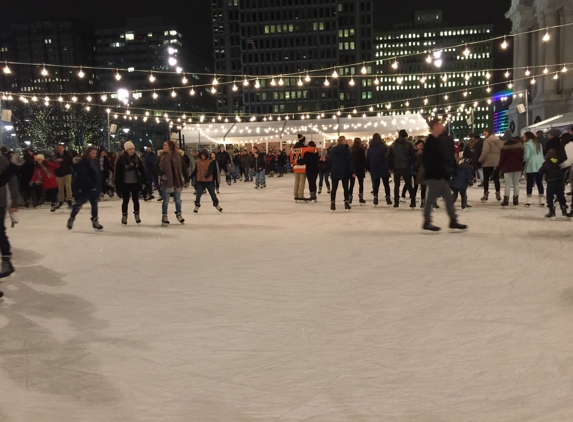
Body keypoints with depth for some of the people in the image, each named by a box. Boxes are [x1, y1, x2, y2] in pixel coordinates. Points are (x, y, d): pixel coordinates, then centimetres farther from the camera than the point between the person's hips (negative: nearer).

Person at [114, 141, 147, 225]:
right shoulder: (121, 159, -9)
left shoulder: (137, 158, 1)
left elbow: (142, 170, 3)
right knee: (126, 200, 6)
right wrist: (118, 183, -13)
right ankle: (124, 216, 17)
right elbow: (118, 172, -9)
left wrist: (145, 180, -4)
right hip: (125, 183, -2)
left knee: (136, 200, 10)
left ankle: (137, 216, 22)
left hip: (135, 183, 2)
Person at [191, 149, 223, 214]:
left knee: (212, 194, 8)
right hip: (200, 181, 2)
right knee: (198, 194, -1)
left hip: (209, 181, -2)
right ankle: (197, 206, 12)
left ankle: (216, 205, 24)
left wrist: (206, 176, -31)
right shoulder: (197, 162, 2)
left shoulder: (210, 162, -8)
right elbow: (195, 171, 9)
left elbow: (210, 171, -17)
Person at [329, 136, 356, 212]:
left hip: (334, 171, 4)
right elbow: (350, 161, -10)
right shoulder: (346, 149, -7)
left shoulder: (333, 150, 9)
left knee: (334, 188, 5)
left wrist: (331, 171, 17)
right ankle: (346, 203, 2)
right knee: (346, 187, 3)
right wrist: (353, 171, -10)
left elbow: (330, 161, 12)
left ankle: (332, 204, 1)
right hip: (344, 172, -4)